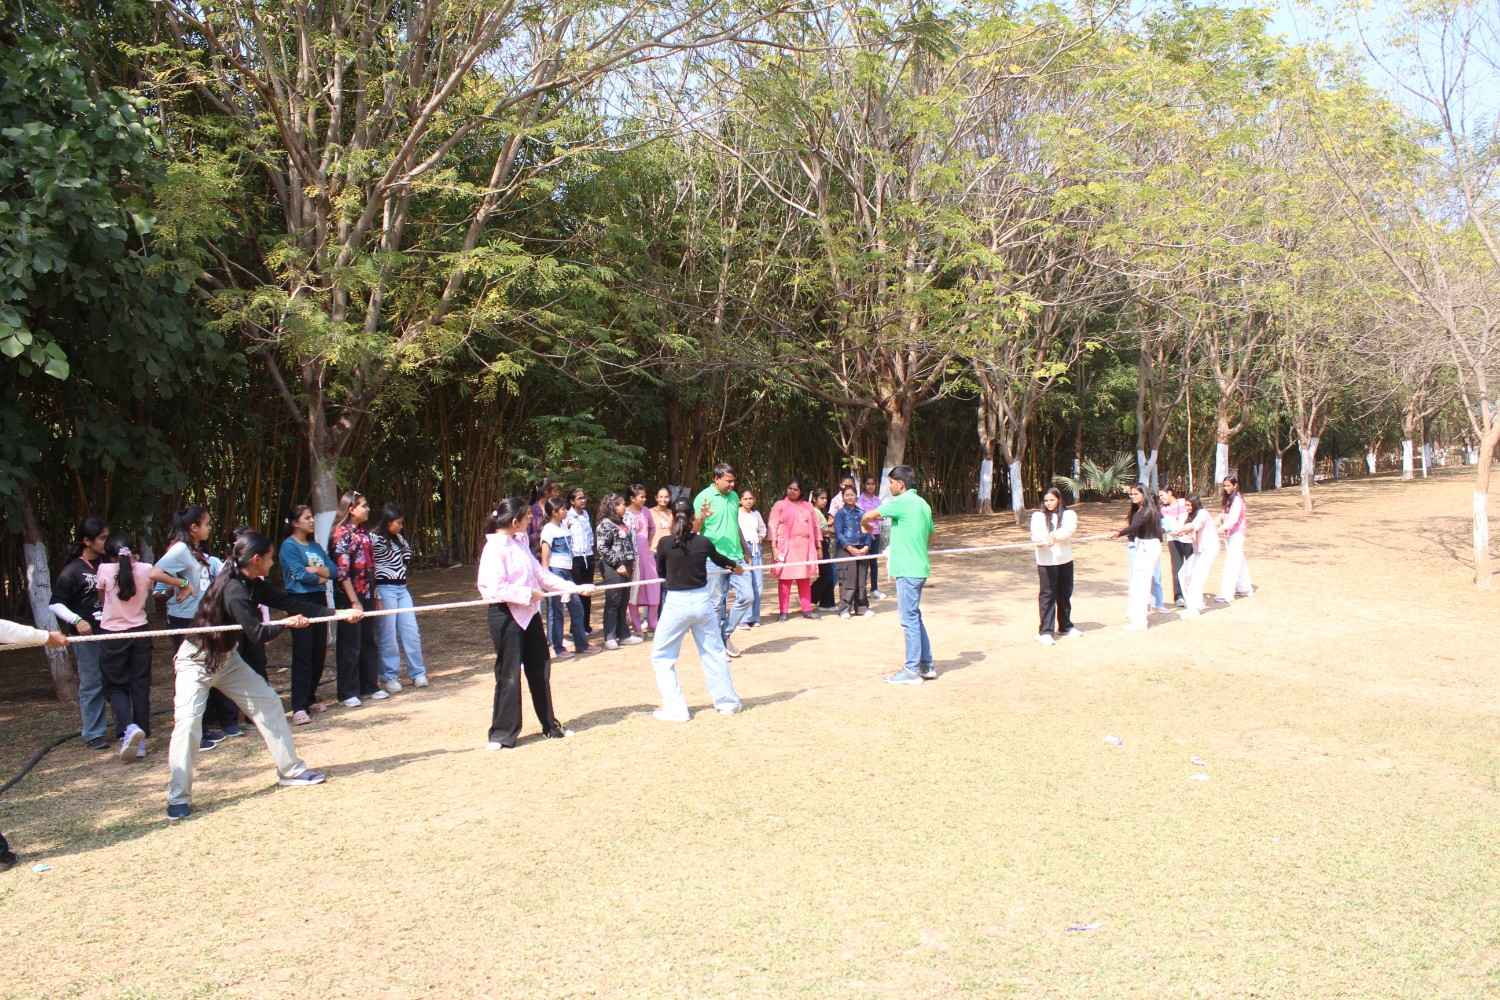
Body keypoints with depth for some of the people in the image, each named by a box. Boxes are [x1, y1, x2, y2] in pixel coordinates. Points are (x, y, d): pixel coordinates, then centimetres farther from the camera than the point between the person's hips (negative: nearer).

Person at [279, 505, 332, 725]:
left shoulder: (315, 545, 15)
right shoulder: (289, 546, -6)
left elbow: (333, 569, 6)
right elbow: (300, 575, -16)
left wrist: (316, 570, -11)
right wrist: (322, 577, -2)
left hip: (319, 600, 7)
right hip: (300, 602, -7)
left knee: (319, 653, 9)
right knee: (303, 655, -10)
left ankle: (310, 698, 23)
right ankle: (299, 708, -10)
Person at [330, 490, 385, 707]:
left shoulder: (363, 532, 10)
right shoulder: (342, 534, -13)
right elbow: (342, 572, -17)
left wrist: (373, 595, 15)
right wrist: (354, 602, -19)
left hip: (366, 595, 7)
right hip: (349, 597, -7)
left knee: (368, 642, 14)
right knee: (350, 646, 1)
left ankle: (370, 686, 24)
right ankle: (348, 693, 11)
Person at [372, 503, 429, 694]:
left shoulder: (398, 538, 12)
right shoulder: (374, 538, -11)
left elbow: (407, 552, 31)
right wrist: (376, 596, -16)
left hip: (402, 588, 7)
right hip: (385, 589, -7)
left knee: (411, 632, 6)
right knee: (388, 635, -1)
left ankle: (418, 673, 14)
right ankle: (389, 677, 9)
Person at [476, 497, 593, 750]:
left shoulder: (521, 542, 10)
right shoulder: (495, 548, -16)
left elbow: (540, 573, 15)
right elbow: (495, 588, -24)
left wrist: (574, 587, 12)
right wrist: (528, 594, -18)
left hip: (529, 614, 9)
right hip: (507, 616, -9)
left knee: (540, 670, 15)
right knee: (509, 675, -1)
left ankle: (550, 726, 28)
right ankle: (502, 734, 12)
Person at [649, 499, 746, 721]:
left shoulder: (665, 543, -11)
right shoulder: (704, 542, -3)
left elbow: (661, 572, 5)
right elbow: (718, 558, 19)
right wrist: (736, 566, 41)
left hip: (676, 603, -3)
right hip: (702, 601, 3)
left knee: (661, 656, 10)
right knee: (714, 653, 17)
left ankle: (675, 708, 4)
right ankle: (728, 702, 27)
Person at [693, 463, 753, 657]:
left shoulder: (734, 496, 12)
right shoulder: (704, 497, -7)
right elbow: (694, 529, -8)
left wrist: (745, 549, 22)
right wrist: (701, 517, -28)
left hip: (735, 556, 6)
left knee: (747, 595, 0)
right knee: (718, 603, 1)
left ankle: (727, 633, 16)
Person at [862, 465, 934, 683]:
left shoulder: (901, 502, -13)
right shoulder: (922, 504, 13)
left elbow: (869, 515, -10)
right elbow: (930, 534, 20)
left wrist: (864, 523, 12)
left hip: (907, 570, -9)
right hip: (919, 567, 9)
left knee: (910, 619, -4)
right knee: (915, 617, 16)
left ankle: (912, 670, 0)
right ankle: (927, 666, 21)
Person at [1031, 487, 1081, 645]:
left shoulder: (1068, 514, 4)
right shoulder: (1038, 516, -1)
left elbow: (1070, 530, -16)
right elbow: (1036, 536, -16)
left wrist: (1054, 535, -32)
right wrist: (1046, 540, -37)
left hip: (1065, 560, 3)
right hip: (1046, 562, -3)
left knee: (1065, 594, 15)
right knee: (1047, 596, -5)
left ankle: (1065, 626, 31)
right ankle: (1045, 631, -3)